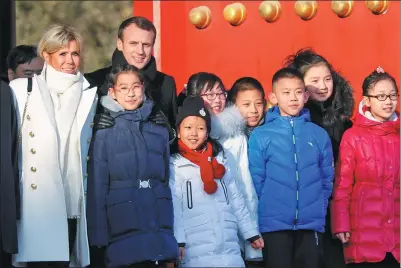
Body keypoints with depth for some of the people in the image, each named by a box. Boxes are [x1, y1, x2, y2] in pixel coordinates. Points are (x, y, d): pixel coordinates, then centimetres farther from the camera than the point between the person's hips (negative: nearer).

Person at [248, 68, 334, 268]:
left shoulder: (320, 135, 6)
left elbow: (327, 179, 9)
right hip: (275, 224, -2)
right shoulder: (260, 136, -2)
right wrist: (265, 210, -4)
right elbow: (255, 180, -1)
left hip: (311, 223, 2)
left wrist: (319, 208, 1)